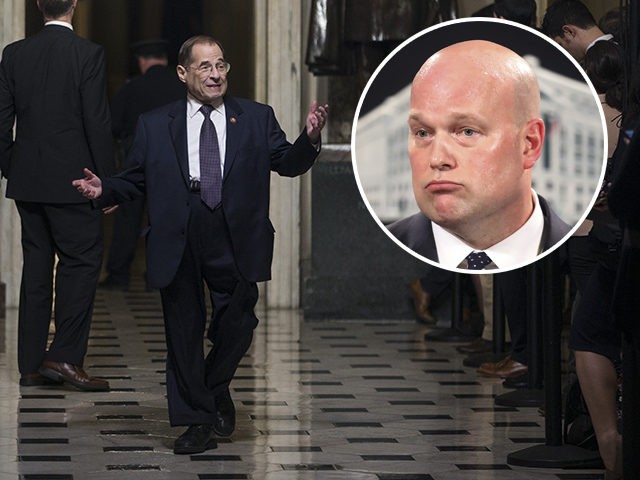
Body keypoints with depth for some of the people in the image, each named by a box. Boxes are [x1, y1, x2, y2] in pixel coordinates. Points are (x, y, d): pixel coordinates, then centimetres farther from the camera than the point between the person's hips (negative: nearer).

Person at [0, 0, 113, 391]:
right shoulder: (88, 54, -10)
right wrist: (108, 181, -4)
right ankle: (65, 356, -7)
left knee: (36, 268, 10)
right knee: (81, 263, 1)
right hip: (72, 182, -5)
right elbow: (98, 122, -11)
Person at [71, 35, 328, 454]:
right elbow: (136, 181, 8)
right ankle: (198, 422, 15)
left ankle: (216, 387, 31)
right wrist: (104, 190, -10)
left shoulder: (257, 119, 9)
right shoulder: (154, 126, 8)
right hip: (178, 242, 0)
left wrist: (310, 139, -15)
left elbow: (288, 164, 3)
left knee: (238, 322, 0)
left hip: (234, 241, 0)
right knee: (184, 331, 5)